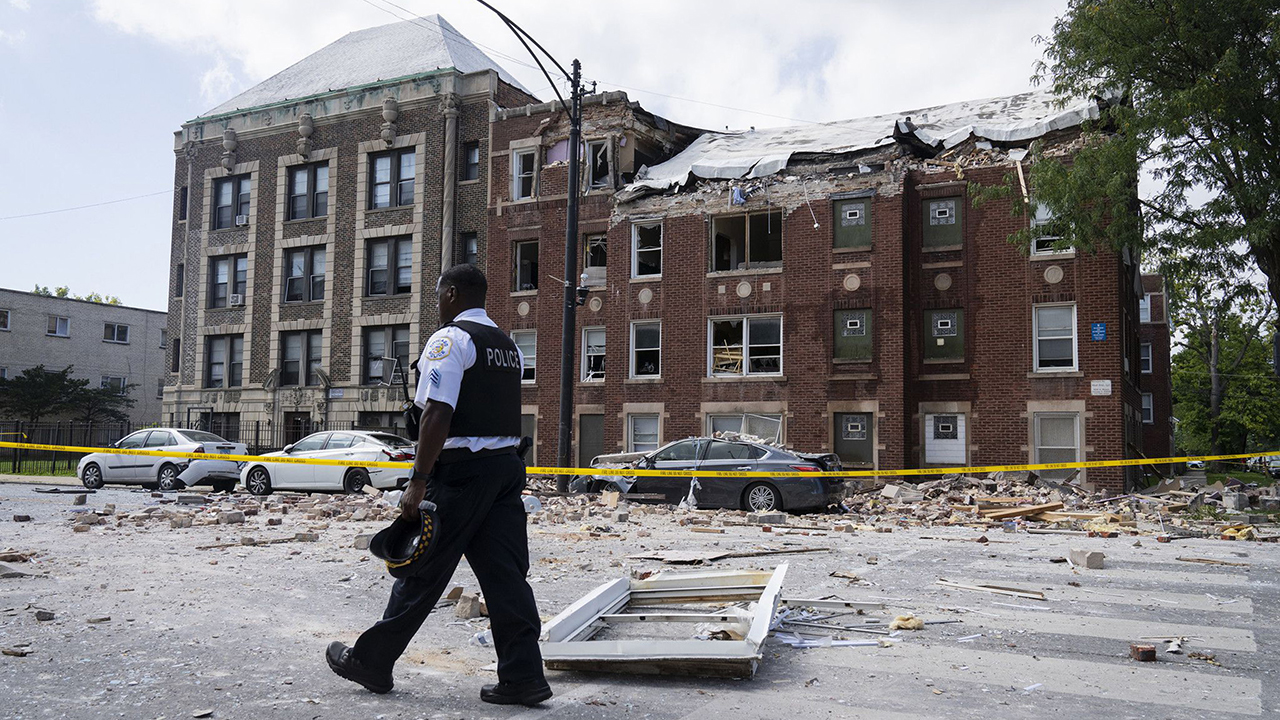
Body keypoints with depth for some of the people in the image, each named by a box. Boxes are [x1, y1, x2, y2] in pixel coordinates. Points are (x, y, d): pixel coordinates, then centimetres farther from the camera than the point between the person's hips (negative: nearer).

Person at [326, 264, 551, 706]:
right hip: (507, 467, 7)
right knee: (505, 574, 6)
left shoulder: (449, 340, -9)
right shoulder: (509, 346, 17)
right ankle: (523, 677, 5)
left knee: (423, 572, 3)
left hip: (461, 471, -7)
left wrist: (418, 482, -19)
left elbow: (438, 414, -19)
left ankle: (371, 661, 19)